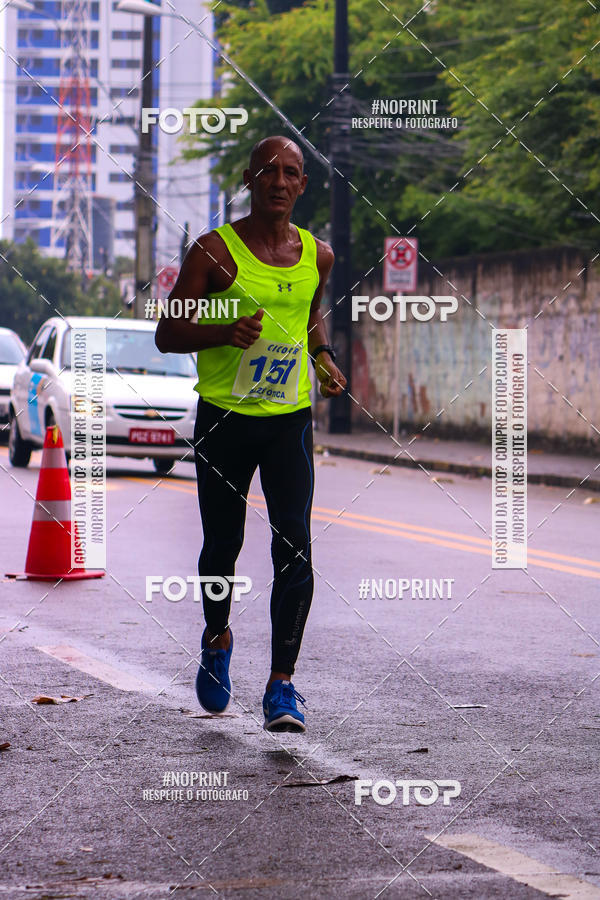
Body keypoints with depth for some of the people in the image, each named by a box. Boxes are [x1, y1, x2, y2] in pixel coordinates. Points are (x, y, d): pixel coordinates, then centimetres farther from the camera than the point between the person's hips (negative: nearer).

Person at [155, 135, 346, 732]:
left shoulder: (318, 256, 7)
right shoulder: (215, 251, -5)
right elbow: (167, 333, -4)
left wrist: (324, 360, 8)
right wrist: (226, 332, -21)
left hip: (290, 418, 2)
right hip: (224, 416, -2)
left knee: (294, 545, -11)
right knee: (222, 545, 10)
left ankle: (281, 685, -8)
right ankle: (217, 637, 40)